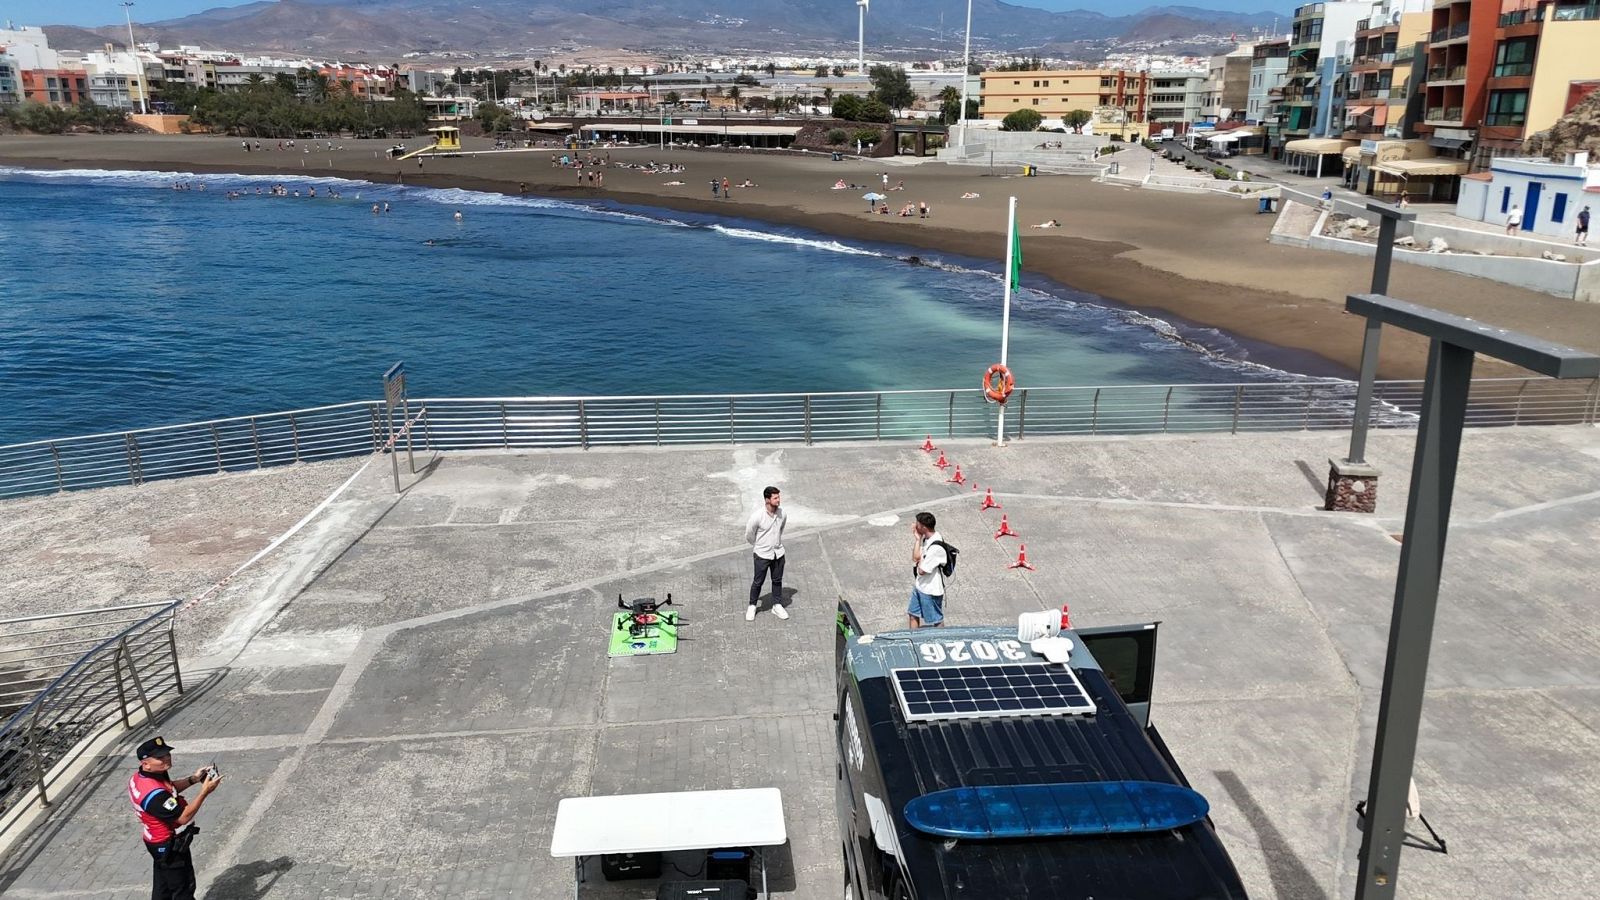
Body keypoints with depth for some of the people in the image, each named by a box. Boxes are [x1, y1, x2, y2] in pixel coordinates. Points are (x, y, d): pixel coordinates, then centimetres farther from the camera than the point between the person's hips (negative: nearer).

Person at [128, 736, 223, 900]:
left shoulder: (140, 777, -6)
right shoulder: (154, 793, -37)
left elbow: (170, 788, 13)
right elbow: (183, 817, -29)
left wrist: (193, 779, -1)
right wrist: (204, 792, -29)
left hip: (159, 843, 9)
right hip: (170, 847, -9)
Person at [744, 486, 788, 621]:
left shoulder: (783, 514, -11)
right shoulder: (757, 516, -25)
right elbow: (749, 535, -8)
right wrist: (758, 546, 7)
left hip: (778, 553, 4)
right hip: (762, 554, -4)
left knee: (777, 580, 16)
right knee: (758, 582, 9)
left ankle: (777, 605, 32)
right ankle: (752, 606, 29)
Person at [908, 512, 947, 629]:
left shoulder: (936, 548, -30)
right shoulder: (925, 538, -3)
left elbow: (922, 570, -24)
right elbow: (915, 558, 3)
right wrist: (917, 539, -8)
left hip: (930, 590, -9)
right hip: (919, 586, 9)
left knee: (936, 621, 11)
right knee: (913, 615, 22)